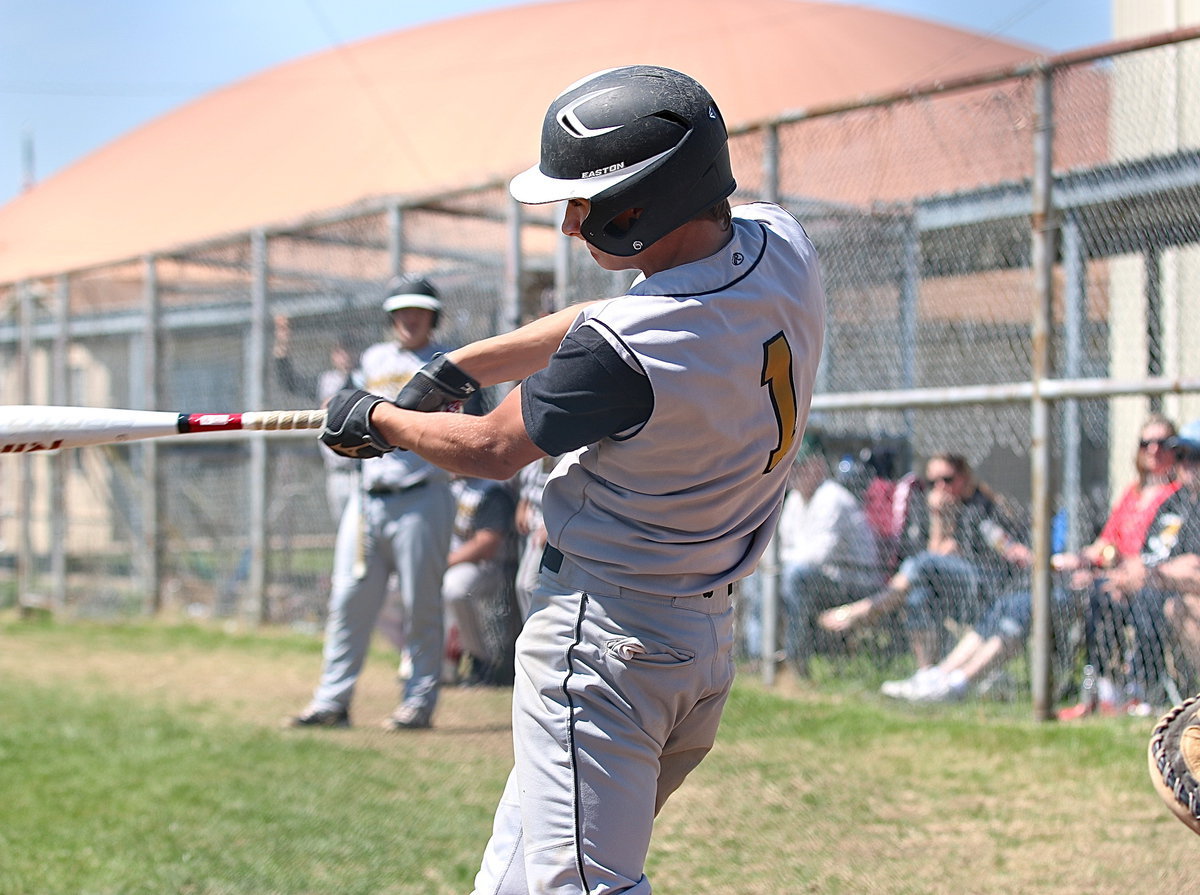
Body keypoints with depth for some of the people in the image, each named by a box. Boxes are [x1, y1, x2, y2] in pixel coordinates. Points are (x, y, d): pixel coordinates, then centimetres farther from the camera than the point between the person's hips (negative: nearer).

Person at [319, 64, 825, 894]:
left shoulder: (621, 351, -26)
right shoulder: (783, 247, -3)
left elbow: (491, 450, -7)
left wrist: (373, 419, 12)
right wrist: (460, 367, 16)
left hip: (601, 634, -9)